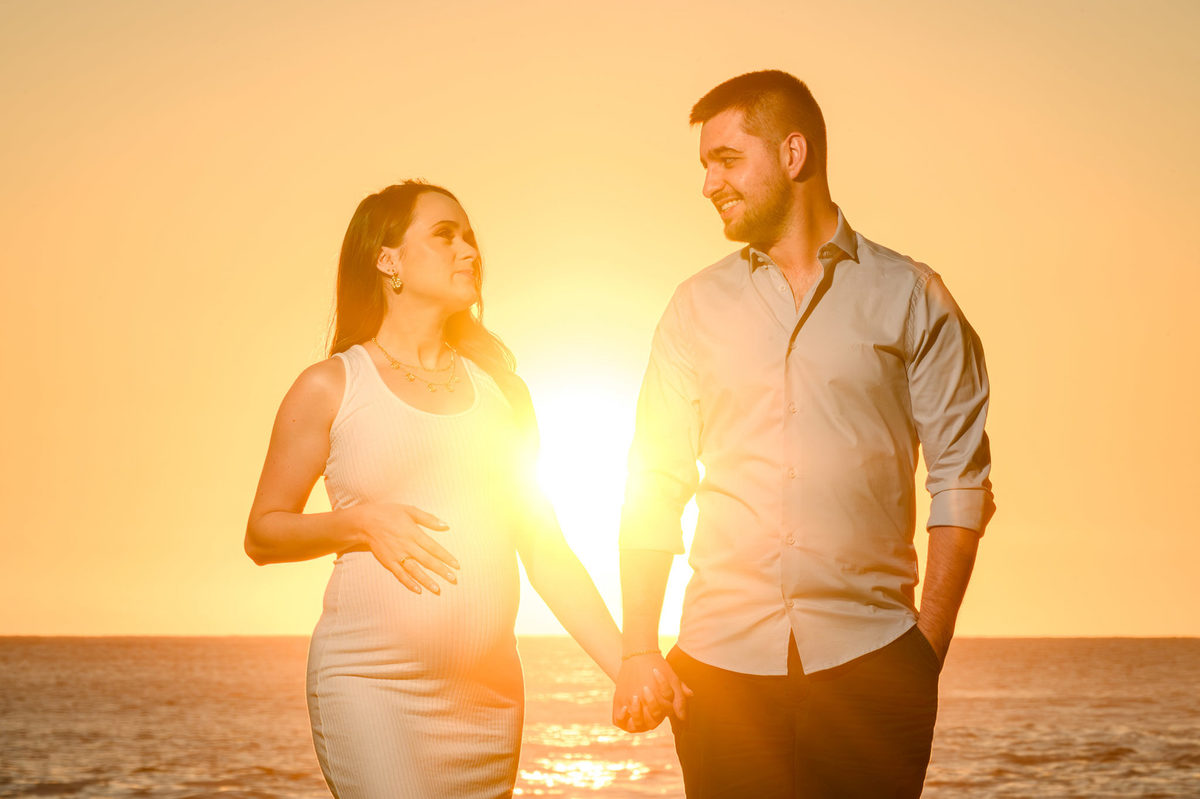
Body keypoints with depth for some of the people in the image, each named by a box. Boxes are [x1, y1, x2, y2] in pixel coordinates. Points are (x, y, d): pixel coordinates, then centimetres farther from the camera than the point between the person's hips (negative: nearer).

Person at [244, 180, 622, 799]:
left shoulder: (500, 388, 14)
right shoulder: (331, 388, 3)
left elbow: (544, 548, 14)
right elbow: (262, 534, 6)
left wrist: (628, 665, 6)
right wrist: (362, 522, -12)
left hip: (491, 690, 4)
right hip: (370, 685, -4)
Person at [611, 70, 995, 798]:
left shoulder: (910, 296, 5)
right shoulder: (698, 307, 11)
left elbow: (961, 478, 3)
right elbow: (655, 489, 10)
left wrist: (929, 645, -4)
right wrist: (639, 651, 1)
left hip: (869, 662, -1)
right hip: (723, 661, 2)